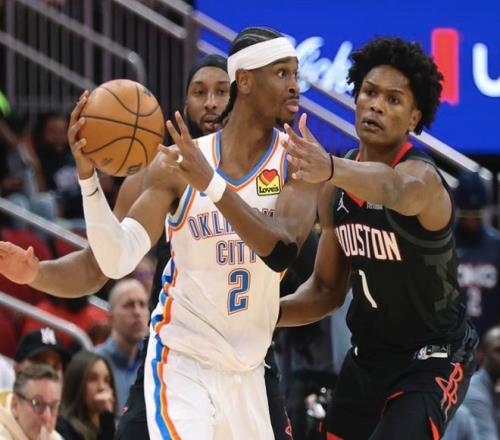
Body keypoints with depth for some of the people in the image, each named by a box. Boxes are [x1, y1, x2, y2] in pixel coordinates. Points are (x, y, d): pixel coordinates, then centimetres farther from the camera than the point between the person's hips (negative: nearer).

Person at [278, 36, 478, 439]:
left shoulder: (421, 176, -24)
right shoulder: (336, 190, -1)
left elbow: (394, 188, -52)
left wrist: (331, 168, -72)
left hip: (432, 361, -7)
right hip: (367, 356, 8)